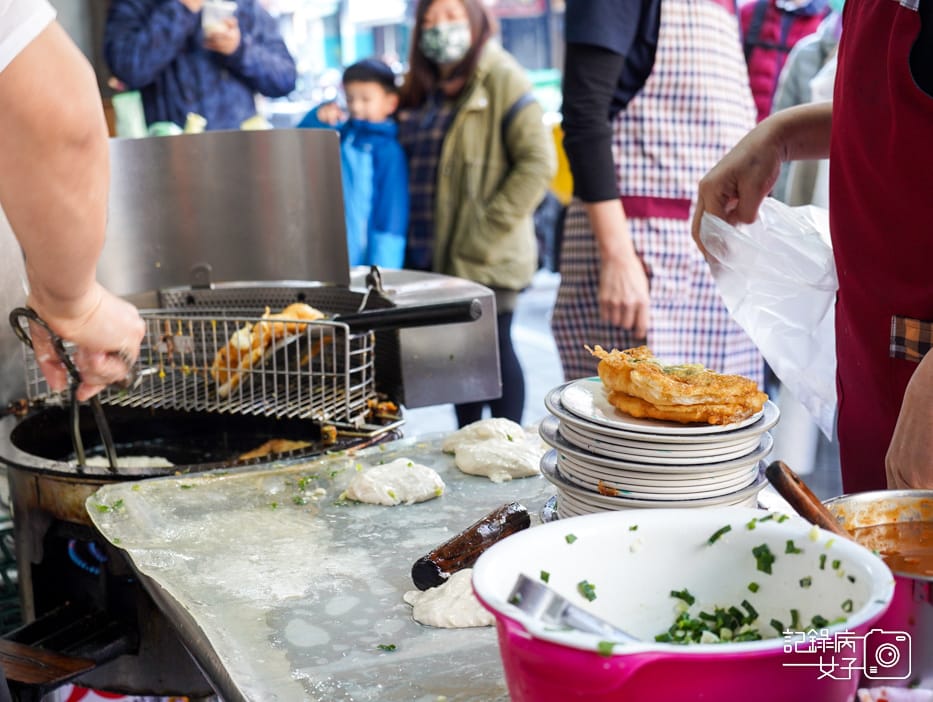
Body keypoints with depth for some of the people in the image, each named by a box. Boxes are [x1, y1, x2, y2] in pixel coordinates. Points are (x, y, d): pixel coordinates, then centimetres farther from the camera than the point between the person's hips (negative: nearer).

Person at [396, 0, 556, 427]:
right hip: (431, 255, 7)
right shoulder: (422, 88, 14)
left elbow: (538, 163, -15)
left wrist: (486, 233, -17)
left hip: (485, 259, -7)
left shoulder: (500, 79, -6)